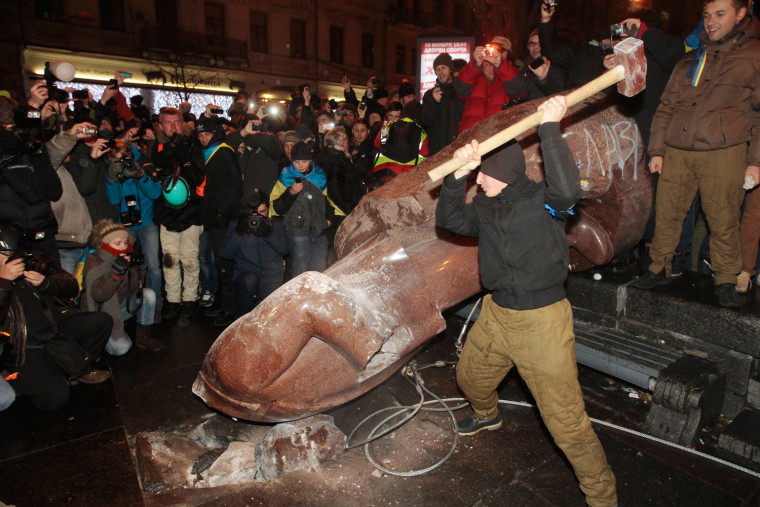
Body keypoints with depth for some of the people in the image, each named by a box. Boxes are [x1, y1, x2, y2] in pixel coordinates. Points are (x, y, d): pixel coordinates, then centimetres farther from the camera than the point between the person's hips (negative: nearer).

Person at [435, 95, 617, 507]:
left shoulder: (544, 200, -14)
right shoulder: (486, 207, 6)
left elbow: (567, 188, -35)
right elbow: (448, 219, -2)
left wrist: (549, 127, -30)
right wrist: (458, 173, -15)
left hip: (542, 322, -7)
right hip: (497, 314, 7)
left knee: (565, 419, -2)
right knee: (471, 378, 27)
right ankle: (488, 415, 62)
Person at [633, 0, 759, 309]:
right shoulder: (689, 61, 19)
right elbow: (666, 108, 20)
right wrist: (657, 150, 11)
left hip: (723, 155, -3)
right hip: (676, 153, 4)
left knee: (723, 221, 0)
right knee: (666, 215, 5)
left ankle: (726, 281, 16)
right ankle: (659, 269, 20)